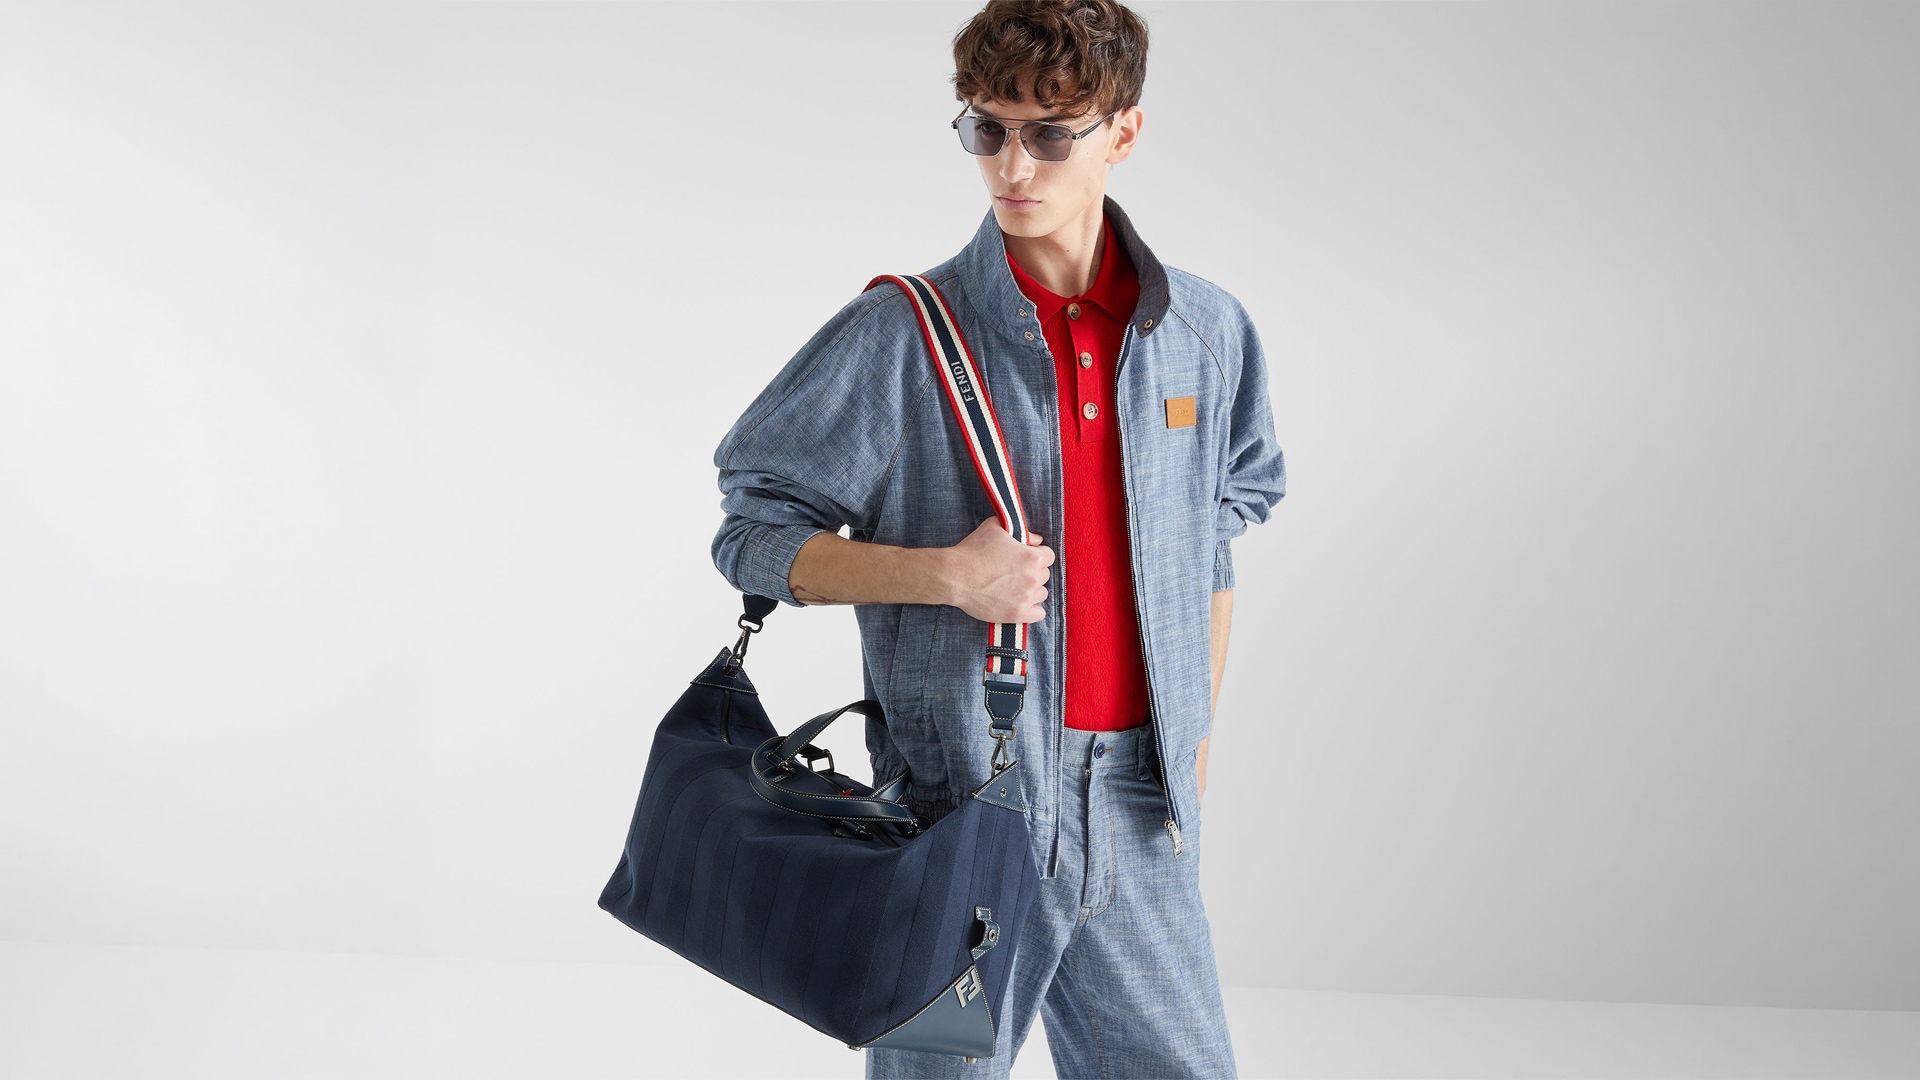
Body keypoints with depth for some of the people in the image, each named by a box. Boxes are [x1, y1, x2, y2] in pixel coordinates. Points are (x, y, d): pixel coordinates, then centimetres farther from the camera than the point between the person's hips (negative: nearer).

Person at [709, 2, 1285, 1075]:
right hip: (963, 795, -3)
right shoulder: (901, 337, -7)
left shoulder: (1208, 332, 5)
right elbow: (753, 535, -4)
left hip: (1138, 810, 4)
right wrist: (945, 572, -18)